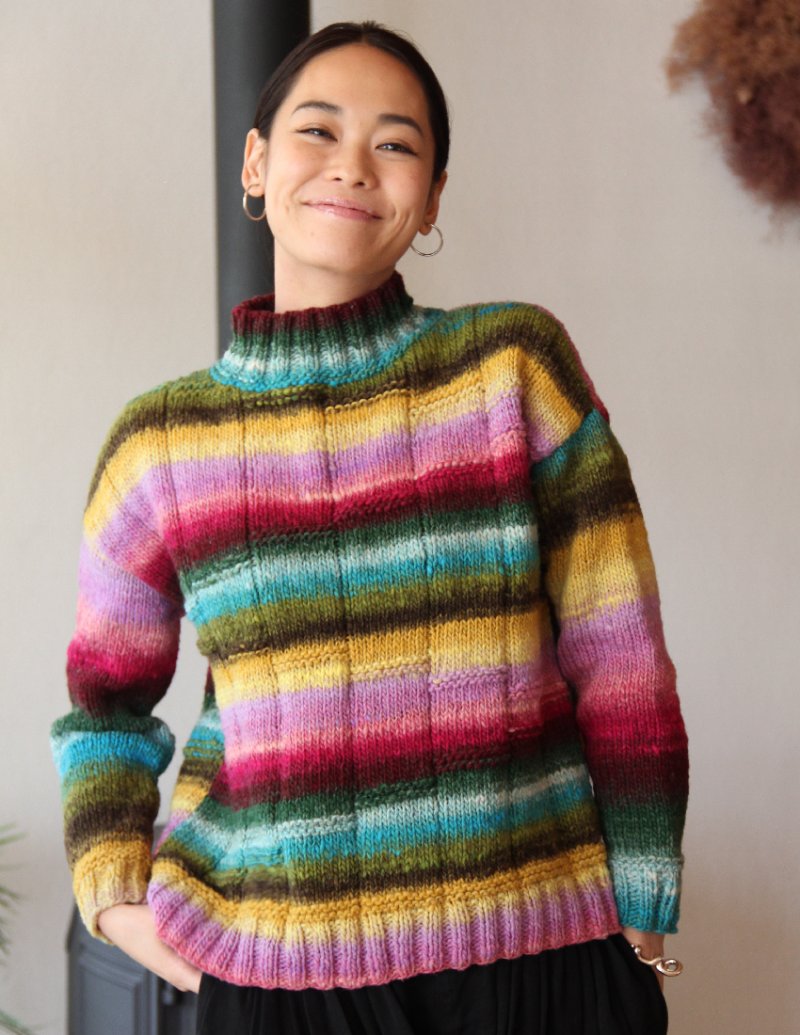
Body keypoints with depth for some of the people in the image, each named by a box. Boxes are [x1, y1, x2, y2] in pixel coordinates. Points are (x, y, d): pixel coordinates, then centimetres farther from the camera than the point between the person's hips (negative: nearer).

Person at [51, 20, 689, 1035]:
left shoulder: (517, 366, -2)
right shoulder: (159, 444, 2)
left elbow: (620, 664, 0)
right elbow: (105, 699, 15)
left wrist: (638, 922, -1)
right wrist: (115, 892, 1)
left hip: (536, 950, 0)